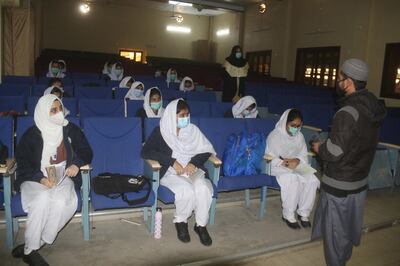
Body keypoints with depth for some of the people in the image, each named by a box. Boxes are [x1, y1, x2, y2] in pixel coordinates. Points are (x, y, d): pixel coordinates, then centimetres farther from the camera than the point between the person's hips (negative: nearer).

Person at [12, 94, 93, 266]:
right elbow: (22, 162, -1)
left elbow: (86, 152, 10)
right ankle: (30, 250, -18)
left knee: (61, 202, -31)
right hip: (36, 179, -1)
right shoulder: (31, 134, -1)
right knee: (42, 199, -34)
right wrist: (41, 178, -18)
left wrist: (77, 164, -13)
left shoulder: (71, 130, 4)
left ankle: (29, 249, -16)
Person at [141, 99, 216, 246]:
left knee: (203, 188, -30)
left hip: (192, 170, 3)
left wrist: (193, 162, -14)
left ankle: (201, 225, -7)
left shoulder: (193, 130, 7)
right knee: (186, 190, -33)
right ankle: (180, 222, -3)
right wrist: (172, 161, -20)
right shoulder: (160, 131, -1)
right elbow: (145, 152, -13)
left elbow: (207, 150, 6)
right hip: (170, 173, -3)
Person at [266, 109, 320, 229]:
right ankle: (288, 215, -18)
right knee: (292, 180, -35)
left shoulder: (300, 136, 7)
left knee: (312, 180, -23)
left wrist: (297, 161, -16)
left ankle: (303, 213, -8)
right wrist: (285, 163, -29)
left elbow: (304, 155, 8)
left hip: (297, 166, 5)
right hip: (279, 167, -5)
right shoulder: (274, 136, -11)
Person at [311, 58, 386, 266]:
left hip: (339, 185, -8)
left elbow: (333, 154, -24)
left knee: (335, 230, 10)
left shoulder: (347, 113, -27)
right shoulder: (374, 108, 0)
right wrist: (328, 145, 13)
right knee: (350, 226, 23)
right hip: (360, 180, 8)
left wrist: (318, 147, -5)